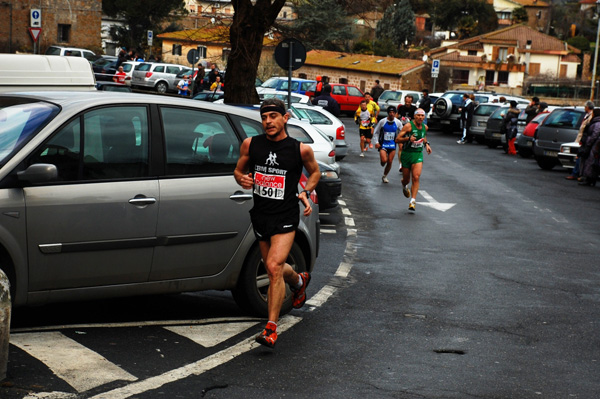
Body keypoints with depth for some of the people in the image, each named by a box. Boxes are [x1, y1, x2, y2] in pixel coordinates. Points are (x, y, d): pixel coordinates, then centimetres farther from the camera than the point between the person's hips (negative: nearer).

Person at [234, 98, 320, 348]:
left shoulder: (301, 149, -6)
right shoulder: (250, 145, -1)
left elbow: (315, 172, 12)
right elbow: (238, 170, 13)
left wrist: (306, 192, -5)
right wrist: (242, 180, -11)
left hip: (286, 217, -4)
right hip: (260, 215, 4)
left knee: (274, 267, -19)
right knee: (275, 268, 19)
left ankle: (271, 327, -13)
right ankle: (299, 281, 55)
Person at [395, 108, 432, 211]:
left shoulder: (425, 127, 5)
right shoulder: (408, 126, -11)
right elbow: (397, 139, -13)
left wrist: (426, 144, 9)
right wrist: (408, 139, -29)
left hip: (418, 155, 2)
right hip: (407, 154, -2)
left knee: (416, 178, -15)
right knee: (406, 179, 8)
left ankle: (413, 201, -15)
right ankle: (404, 186, 47)